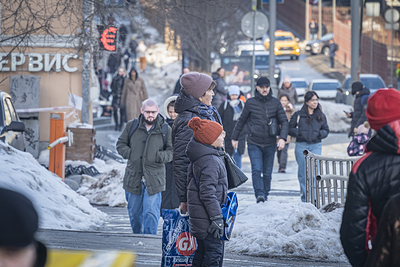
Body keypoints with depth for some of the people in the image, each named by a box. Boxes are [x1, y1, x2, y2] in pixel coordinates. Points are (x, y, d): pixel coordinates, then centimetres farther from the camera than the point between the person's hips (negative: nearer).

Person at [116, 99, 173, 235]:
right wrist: (129, 154, -4)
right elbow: (120, 144, 14)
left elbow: (171, 152, 6)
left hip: (154, 179, -2)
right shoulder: (131, 126, 5)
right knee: (134, 212, 12)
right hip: (133, 177, 2)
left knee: (151, 212, -10)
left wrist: (159, 156, -13)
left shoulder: (165, 130, 2)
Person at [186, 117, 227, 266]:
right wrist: (217, 218, -22)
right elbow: (207, 193, -25)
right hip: (206, 215, -10)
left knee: (203, 251, 18)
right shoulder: (210, 161, -22)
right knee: (214, 251, -5)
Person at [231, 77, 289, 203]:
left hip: (270, 144, 1)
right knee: (256, 170, -17)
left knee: (267, 172, 7)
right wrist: (234, 137, 15)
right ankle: (259, 194, -23)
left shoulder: (276, 103, 3)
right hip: (254, 143, -1)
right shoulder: (250, 103, 1)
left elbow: (284, 122, 3)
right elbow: (241, 121, 12)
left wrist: (282, 138, -12)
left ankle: (265, 195, 19)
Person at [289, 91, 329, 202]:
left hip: (316, 146, 1)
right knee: (303, 173, 4)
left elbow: (326, 130, 16)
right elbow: (290, 129, 5)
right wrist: (299, 132, -13)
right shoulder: (298, 115, 4)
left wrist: (320, 133, -6)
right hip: (301, 146, -1)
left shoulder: (321, 116, 11)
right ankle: (304, 198, 13)